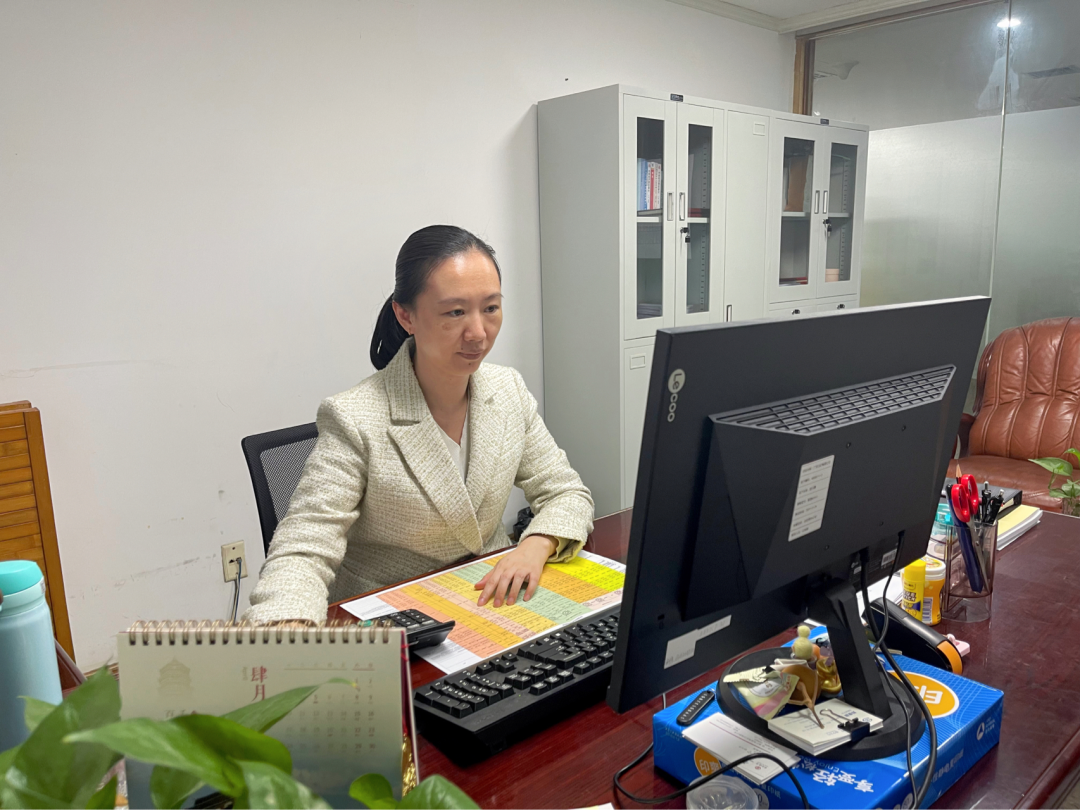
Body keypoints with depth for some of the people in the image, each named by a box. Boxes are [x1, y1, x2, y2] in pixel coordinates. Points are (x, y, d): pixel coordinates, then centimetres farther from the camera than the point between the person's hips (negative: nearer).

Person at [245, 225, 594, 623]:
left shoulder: (509, 391, -1)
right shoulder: (355, 422, -19)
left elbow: (567, 495, 4)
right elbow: (301, 553, -22)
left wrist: (534, 548, -18)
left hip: (493, 602, 4)